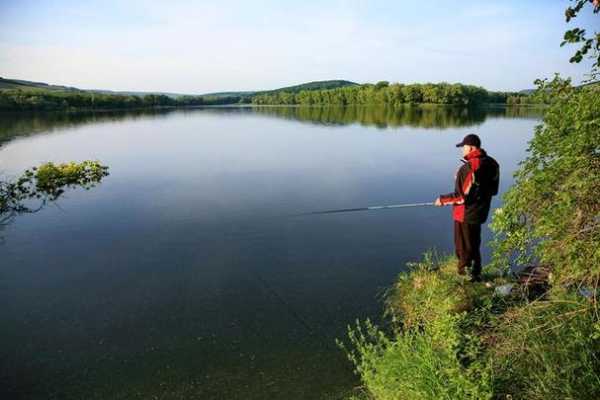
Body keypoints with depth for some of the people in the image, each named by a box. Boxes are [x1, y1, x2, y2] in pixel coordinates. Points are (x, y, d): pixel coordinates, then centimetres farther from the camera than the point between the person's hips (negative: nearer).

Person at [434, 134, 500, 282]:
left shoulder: (469, 168, -26)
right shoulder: (490, 163, 0)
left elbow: (463, 196, -25)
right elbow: (492, 190, 8)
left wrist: (443, 200, -13)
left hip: (466, 214, -9)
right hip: (479, 212, 9)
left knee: (464, 249, 6)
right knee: (473, 246, 24)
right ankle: (475, 276, 37)